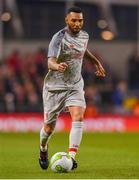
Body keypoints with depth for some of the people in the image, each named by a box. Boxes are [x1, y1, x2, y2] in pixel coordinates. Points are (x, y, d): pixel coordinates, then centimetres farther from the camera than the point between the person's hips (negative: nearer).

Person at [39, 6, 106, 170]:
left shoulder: (84, 35, 3)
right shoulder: (59, 38, -18)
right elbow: (50, 62, -30)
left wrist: (96, 62, 34)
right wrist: (57, 67, -52)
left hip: (75, 86, 4)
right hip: (55, 87, -4)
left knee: (78, 117, -22)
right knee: (49, 127, 4)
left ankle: (71, 157, -24)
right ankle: (43, 149, 37)